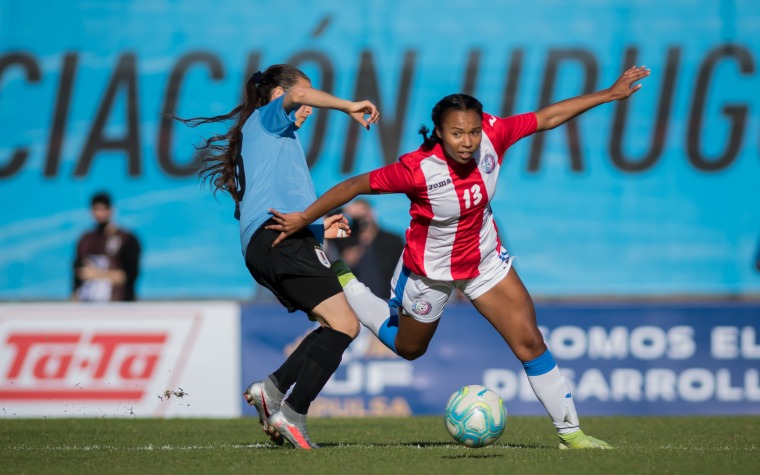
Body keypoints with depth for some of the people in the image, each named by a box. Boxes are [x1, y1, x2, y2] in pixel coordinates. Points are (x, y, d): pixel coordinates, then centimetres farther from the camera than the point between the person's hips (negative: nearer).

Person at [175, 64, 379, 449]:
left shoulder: (259, 136, 35)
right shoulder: (268, 117, 13)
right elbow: (298, 93, -11)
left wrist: (317, 228, 29)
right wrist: (349, 107, -2)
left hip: (260, 245, 9)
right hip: (281, 234, -9)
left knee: (341, 326, 6)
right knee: (343, 325, -17)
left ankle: (274, 387, -8)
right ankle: (292, 413, -25)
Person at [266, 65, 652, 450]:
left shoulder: (492, 136, -24)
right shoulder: (418, 169, -36)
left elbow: (548, 116, -13)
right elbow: (355, 186, -25)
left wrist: (611, 94, -10)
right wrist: (302, 219, -19)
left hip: (485, 258, 3)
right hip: (430, 271, -3)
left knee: (530, 342, -3)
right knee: (407, 348, 23)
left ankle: (569, 432, 8)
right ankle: (344, 285, 44)